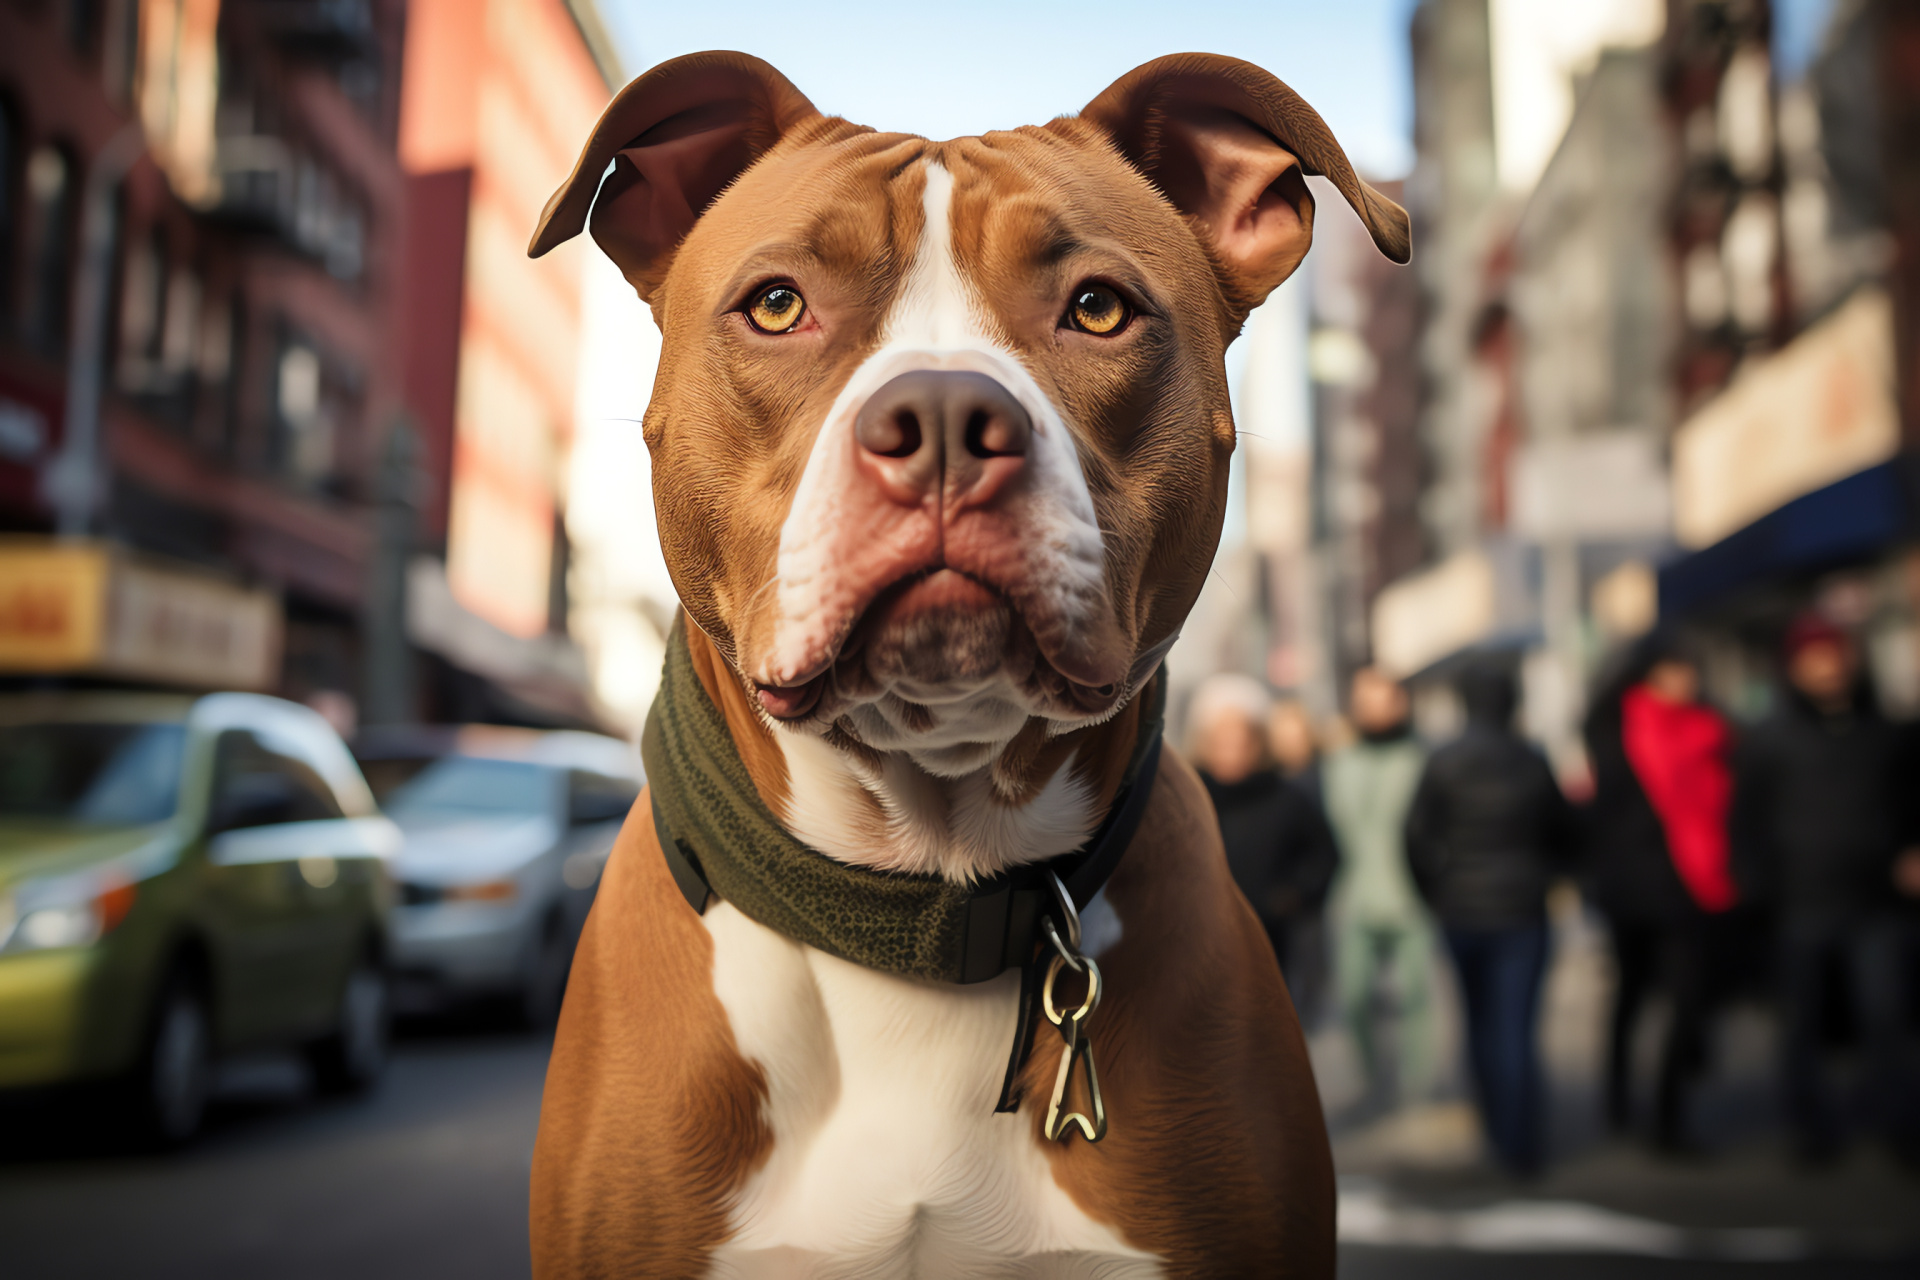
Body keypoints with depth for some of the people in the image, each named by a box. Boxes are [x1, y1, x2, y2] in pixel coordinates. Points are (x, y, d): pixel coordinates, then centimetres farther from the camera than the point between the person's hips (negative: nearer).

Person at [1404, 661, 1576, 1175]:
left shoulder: (1443, 762, -8)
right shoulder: (1533, 762, -5)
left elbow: (1417, 834, -8)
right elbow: (1562, 833, 3)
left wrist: (1434, 892, 6)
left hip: (1460, 907, 1)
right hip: (1521, 907, -1)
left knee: (1481, 1021, 17)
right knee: (1517, 1026, 2)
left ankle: (1496, 1127, 29)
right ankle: (1520, 1144, 0)